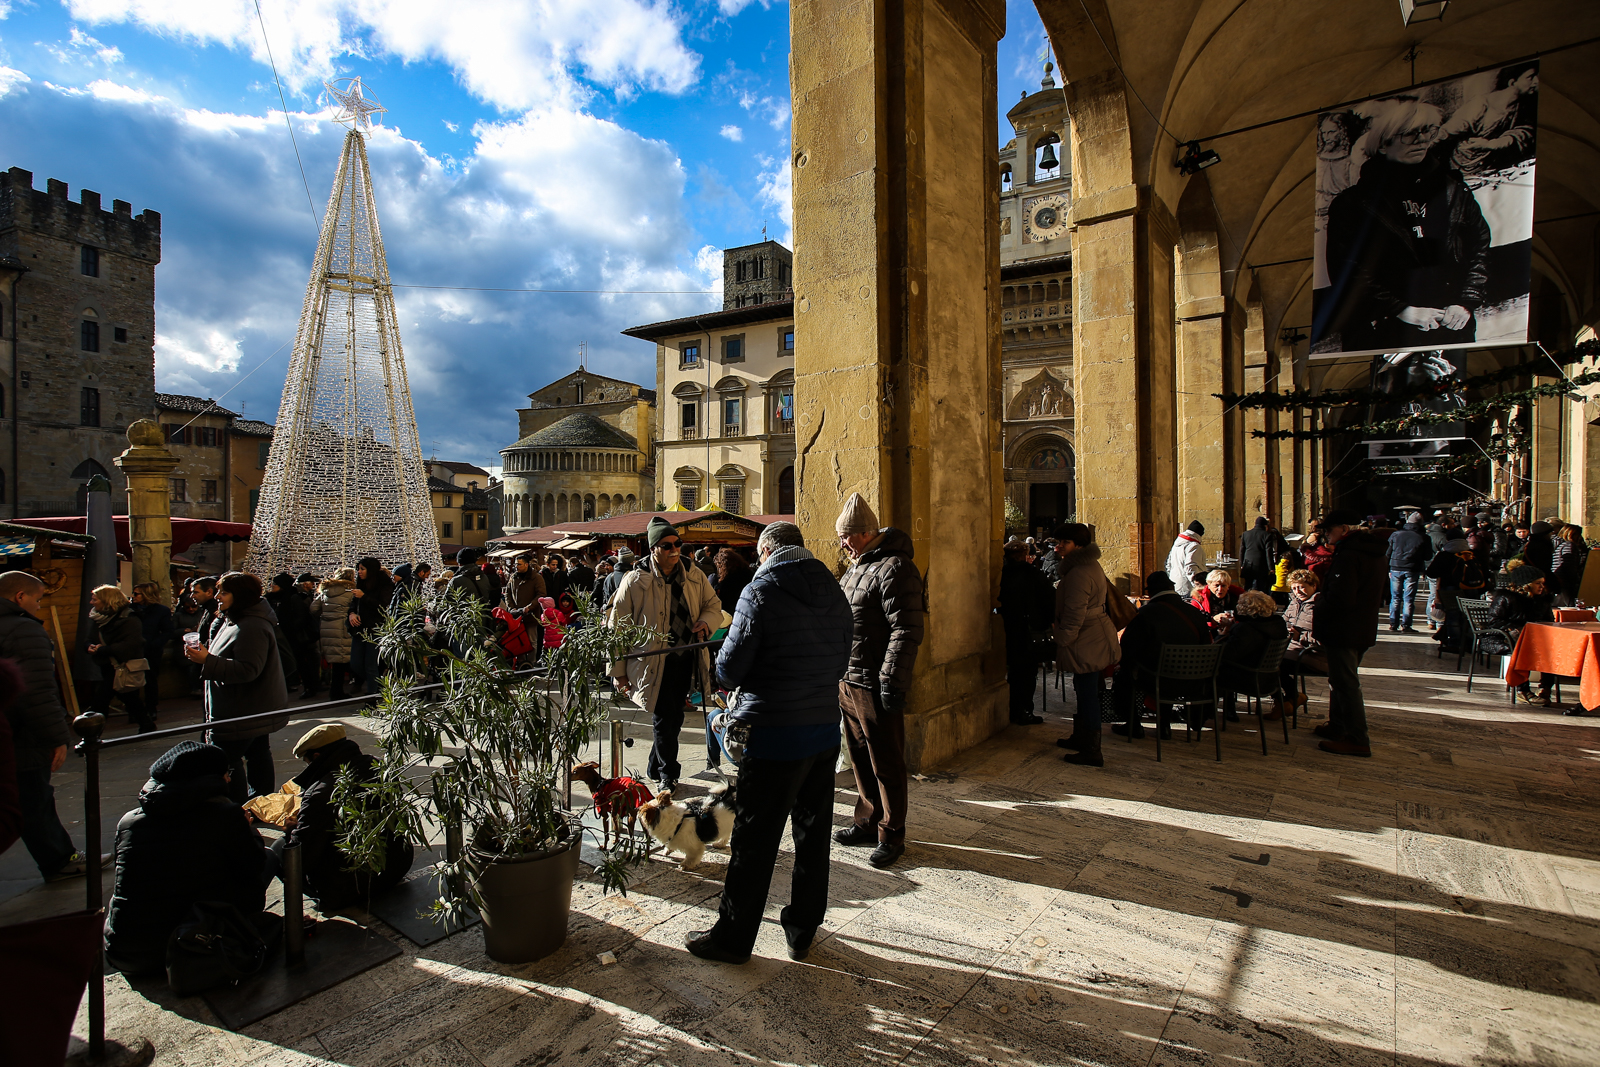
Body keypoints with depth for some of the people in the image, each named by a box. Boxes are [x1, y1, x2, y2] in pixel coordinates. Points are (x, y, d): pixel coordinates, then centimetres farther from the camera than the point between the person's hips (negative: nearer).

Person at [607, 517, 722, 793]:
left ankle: (655, 767, 37)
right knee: (665, 719, -2)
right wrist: (618, 671, -5)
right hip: (654, 663, -4)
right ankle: (668, 774, 21)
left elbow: (713, 605, 15)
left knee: (673, 717, 14)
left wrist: (706, 621, -10)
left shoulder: (694, 576, 4)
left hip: (686, 659, 4)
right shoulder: (635, 581, -8)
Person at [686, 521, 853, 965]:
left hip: (775, 733, -6)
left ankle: (733, 938, 21)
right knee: (813, 833, 17)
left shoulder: (761, 591, -12)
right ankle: (802, 931, 31)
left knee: (754, 840, 7)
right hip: (826, 728, 6)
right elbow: (840, 663, 11)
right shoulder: (835, 593, 6)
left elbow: (729, 669, -13)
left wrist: (730, 675, 9)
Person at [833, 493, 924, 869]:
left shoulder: (894, 568, -17)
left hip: (876, 686, -9)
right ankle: (867, 822, 35)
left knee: (886, 763, 3)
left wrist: (891, 683, -22)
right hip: (848, 681, 10)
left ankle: (891, 836, 18)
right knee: (861, 756, 20)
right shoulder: (857, 567, 14)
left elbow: (907, 631, -21)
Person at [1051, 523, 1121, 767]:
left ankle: (1091, 753, 4)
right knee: (1085, 693, 22)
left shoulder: (1079, 573, -22)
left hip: (1087, 644, -11)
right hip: (1096, 638, 11)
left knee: (1087, 695, -3)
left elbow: (1074, 615, -24)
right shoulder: (1091, 565, 13)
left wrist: (1062, 643, -14)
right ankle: (1081, 736, 36)